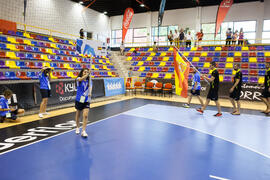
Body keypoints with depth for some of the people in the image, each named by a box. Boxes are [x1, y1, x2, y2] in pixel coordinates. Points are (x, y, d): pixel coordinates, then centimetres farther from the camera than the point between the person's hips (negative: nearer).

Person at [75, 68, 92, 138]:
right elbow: (81, 79, -30)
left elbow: (90, 88, -10)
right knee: (78, 115, 15)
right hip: (79, 100, -1)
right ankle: (77, 128, 38)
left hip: (86, 101, 1)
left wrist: (90, 93, -32)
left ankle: (83, 131, -8)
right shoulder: (78, 79, -5)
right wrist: (88, 74, -45)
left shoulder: (89, 81, 3)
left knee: (85, 115, -13)